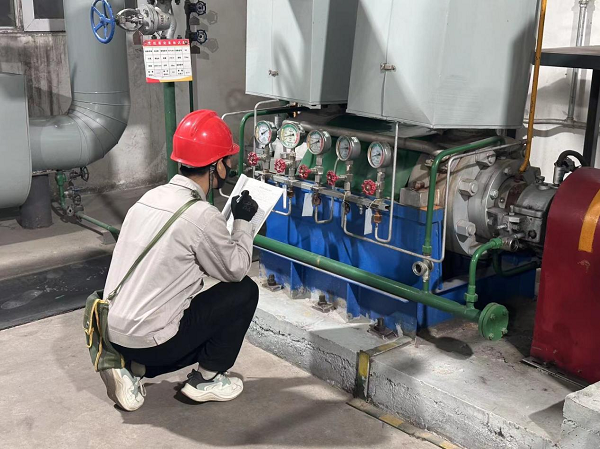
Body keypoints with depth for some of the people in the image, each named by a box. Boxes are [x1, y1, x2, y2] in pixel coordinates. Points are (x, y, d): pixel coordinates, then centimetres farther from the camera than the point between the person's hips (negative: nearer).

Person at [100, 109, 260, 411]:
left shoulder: (150, 198, 6)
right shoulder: (202, 216, -18)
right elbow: (236, 269, -4)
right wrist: (242, 221, 10)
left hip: (113, 332, 8)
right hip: (149, 339, -7)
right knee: (244, 291, 4)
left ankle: (133, 368, 13)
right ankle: (206, 379, 11)